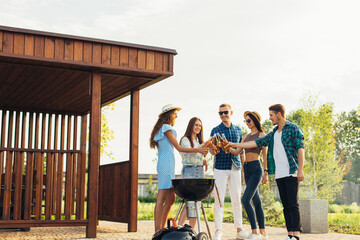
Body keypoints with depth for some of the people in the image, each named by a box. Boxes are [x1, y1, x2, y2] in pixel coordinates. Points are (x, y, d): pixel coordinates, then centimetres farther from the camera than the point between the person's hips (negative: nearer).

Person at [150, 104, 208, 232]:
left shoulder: (161, 129, 23)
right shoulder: (166, 128, -6)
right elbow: (178, 147, -8)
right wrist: (197, 150, -4)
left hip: (168, 165, 10)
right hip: (166, 165, -10)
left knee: (170, 199, 8)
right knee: (161, 199, -11)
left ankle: (161, 230, 10)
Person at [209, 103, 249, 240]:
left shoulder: (238, 130, 13)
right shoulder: (215, 130, 5)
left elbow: (241, 150, 16)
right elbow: (212, 150, 1)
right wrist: (213, 150, -23)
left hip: (235, 168, 3)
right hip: (220, 168, -2)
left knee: (237, 200, 4)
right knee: (219, 200, -6)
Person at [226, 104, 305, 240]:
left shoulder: (294, 129, -1)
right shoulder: (273, 134, 19)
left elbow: (300, 149, -8)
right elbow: (257, 143, 20)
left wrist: (300, 169, -16)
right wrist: (235, 145, 18)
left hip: (291, 173, -7)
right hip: (279, 174, 7)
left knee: (293, 204, -9)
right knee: (285, 205, 6)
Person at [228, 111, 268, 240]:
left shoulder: (261, 135, -2)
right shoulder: (246, 136, 17)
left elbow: (265, 155, -5)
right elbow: (237, 152, 12)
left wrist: (266, 172, -10)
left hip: (256, 168, -7)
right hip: (246, 169, 7)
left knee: (245, 199, -17)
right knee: (256, 201, 8)